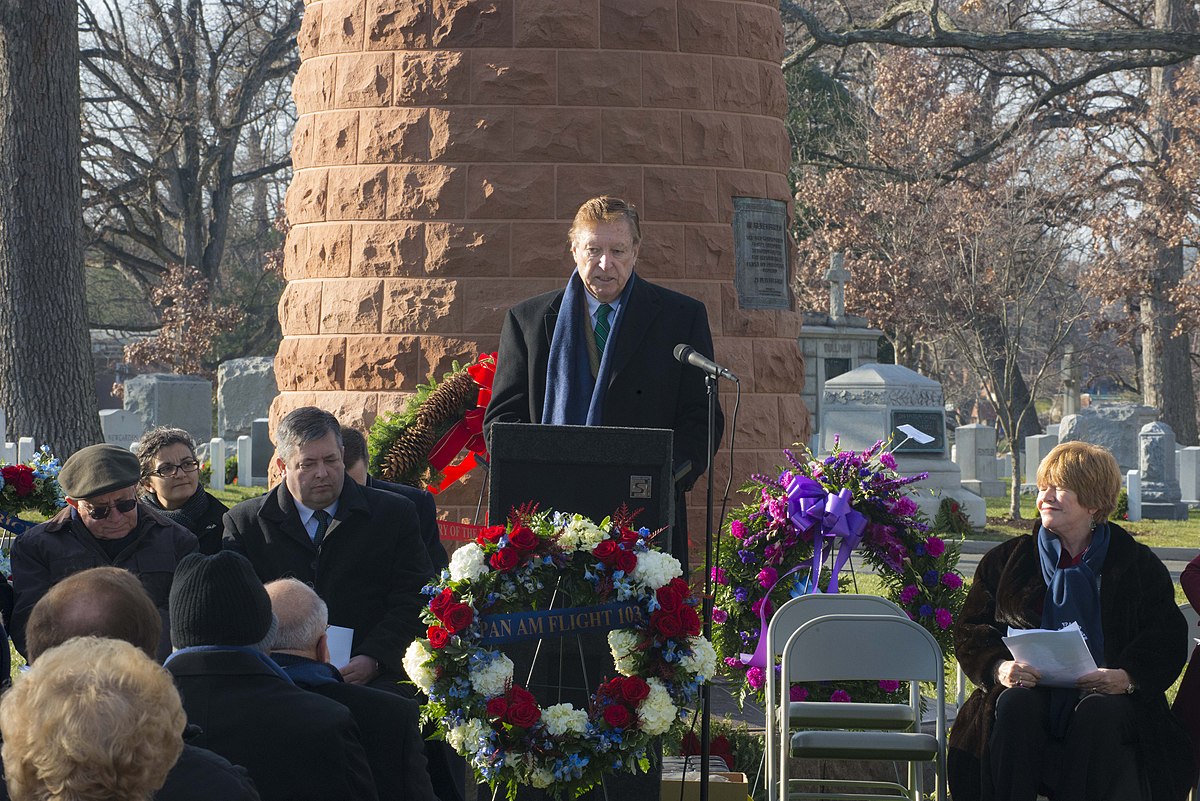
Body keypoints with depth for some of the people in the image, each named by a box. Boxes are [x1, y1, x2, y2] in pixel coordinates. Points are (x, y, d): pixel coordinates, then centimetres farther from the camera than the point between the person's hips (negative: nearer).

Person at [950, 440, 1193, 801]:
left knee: (1100, 712, -36)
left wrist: (1128, 677, -16)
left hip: (1107, 693, -1)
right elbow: (971, 630, 11)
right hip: (1030, 687, 1)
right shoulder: (1006, 560, 17)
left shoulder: (1138, 565, 12)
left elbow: (1168, 640, 4)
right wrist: (999, 668, -12)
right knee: (1015, 705, -34)